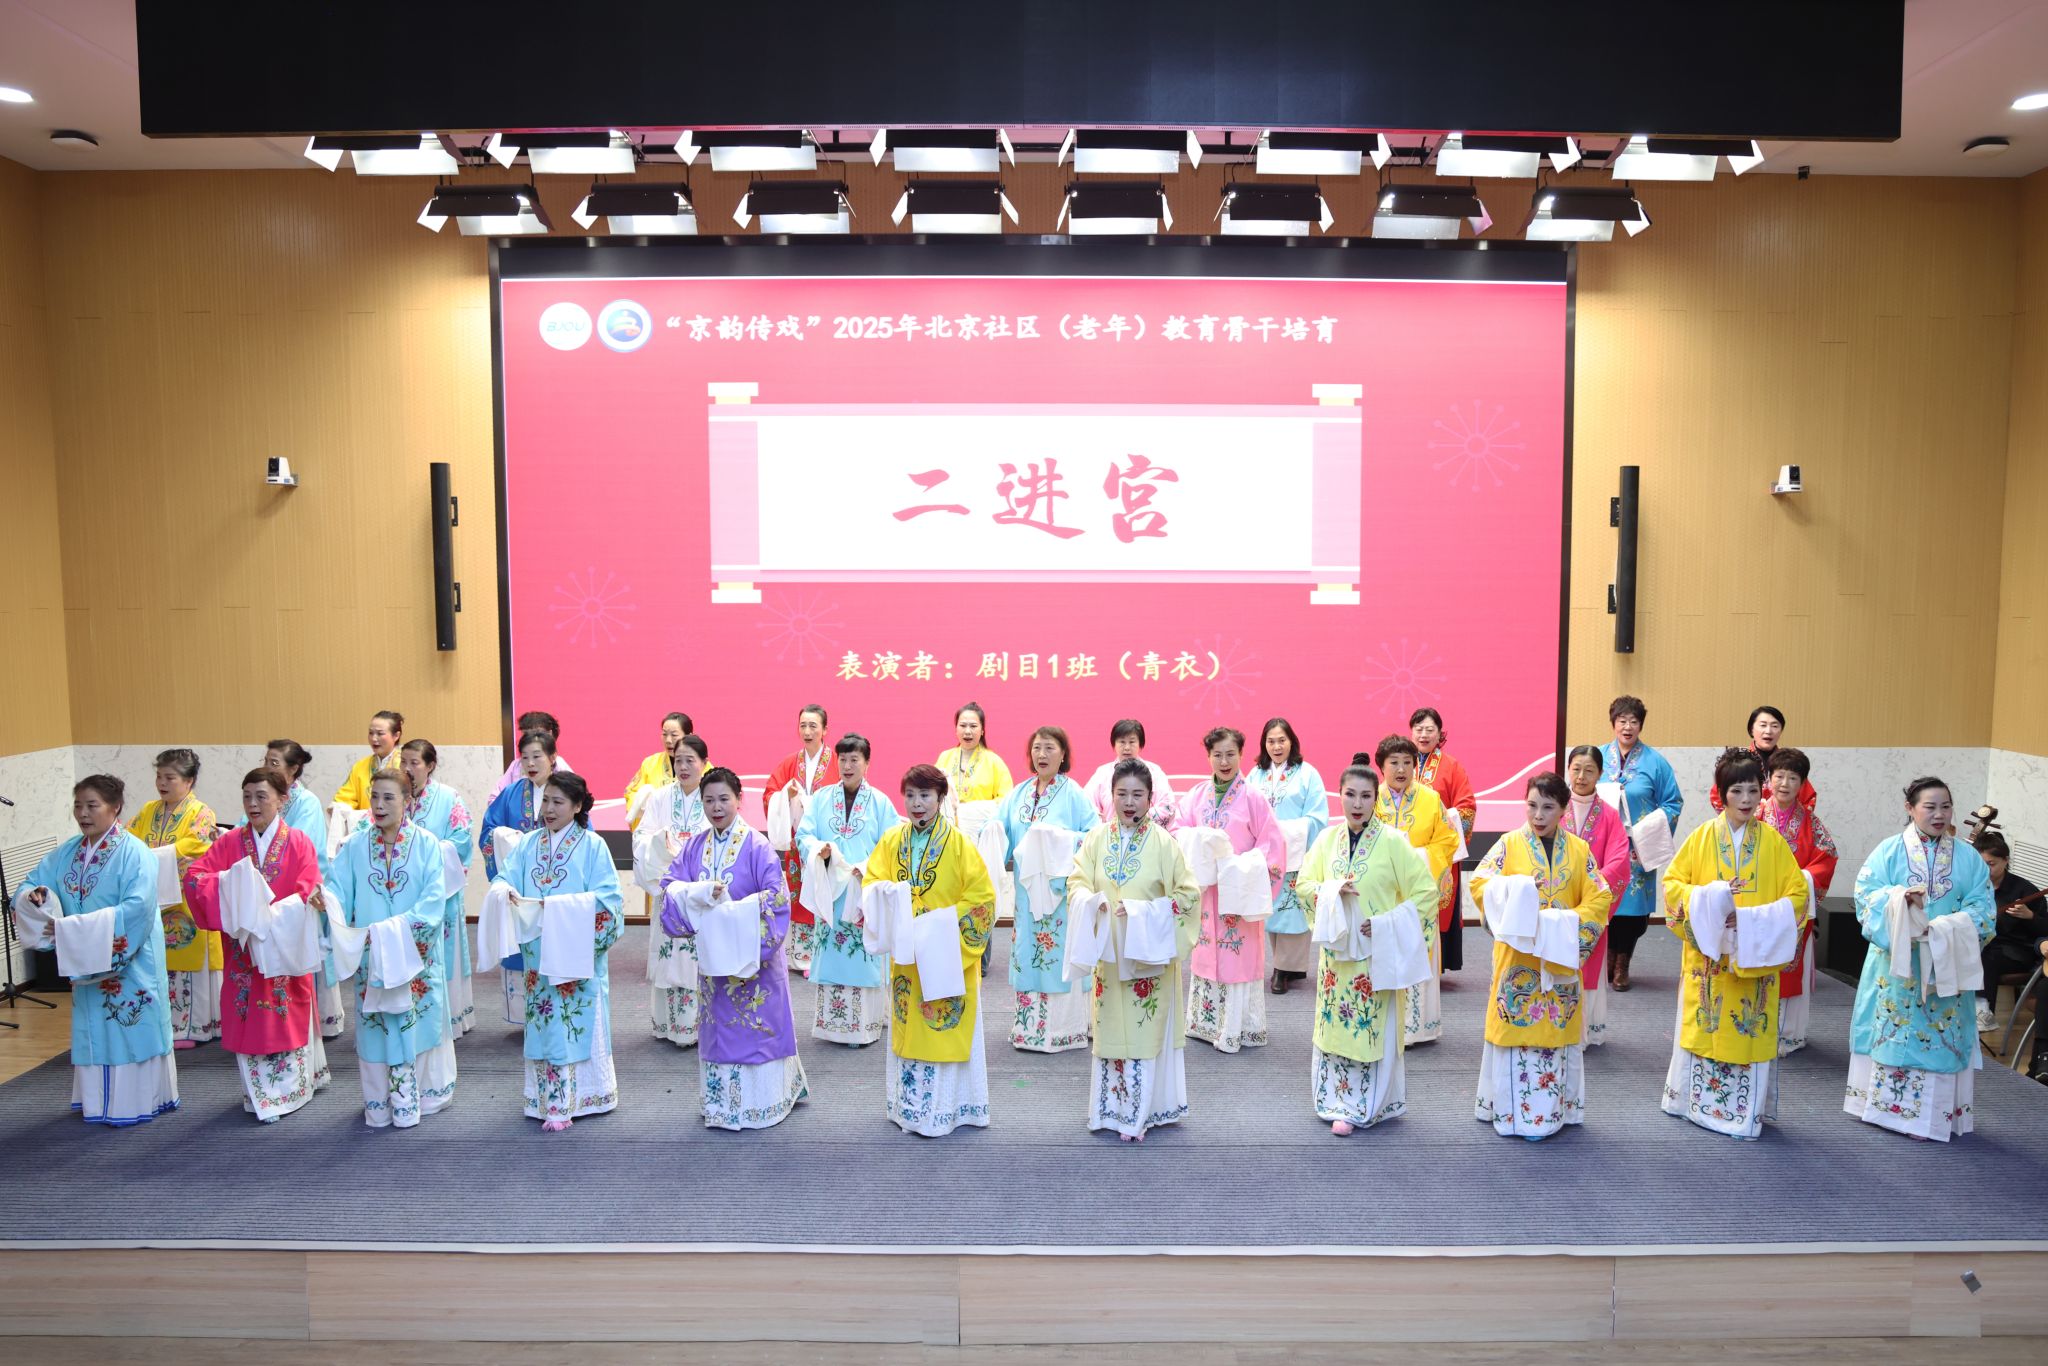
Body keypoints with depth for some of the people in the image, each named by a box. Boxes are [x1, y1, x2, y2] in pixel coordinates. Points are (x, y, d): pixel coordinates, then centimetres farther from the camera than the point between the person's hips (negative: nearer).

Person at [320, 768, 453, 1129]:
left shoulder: (426, 844, -2)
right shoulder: (354, 846, 5)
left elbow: (434, 898, -11)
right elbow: (339, 889, -5)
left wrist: (400, 927, -22)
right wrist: (324, 899, -27)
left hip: (416, 953, -2)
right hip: (370, 954, 2)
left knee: (418, 1022, 4)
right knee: (378, 1027, 5)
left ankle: (423, 1095, 17)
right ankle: (382, 1102, 17)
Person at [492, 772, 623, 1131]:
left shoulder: (592, 846, -4)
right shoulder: (529, 844, 8)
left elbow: (607, 896, -10)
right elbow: (505, 878, 2)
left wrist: (561, 904, -21)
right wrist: (508, 891, -22)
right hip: (538, 951, 4)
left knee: (576, 1024, 0)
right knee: (544, 1023, 7)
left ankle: (563, 1104, 7)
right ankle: (549, 1099, 17)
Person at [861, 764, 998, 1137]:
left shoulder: (959, 843, -9)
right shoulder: (892, 840, 3)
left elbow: (982, 896, -9)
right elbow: (872, 881, 5)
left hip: (948, 954, -4)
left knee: (946, 1029, 1)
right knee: (908, 1027, 11)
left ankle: (945, 1107, 12)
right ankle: (909, 1105, 23)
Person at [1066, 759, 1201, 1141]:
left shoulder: (1163, 843, -7)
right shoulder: (1097, 839, 2)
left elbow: (1189, 894, -5)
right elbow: (1077, 882, 2)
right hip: (1108, 952, 3)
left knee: (1144, 1032, 1)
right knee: (1110, 1030, 10)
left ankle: (1136, 1115, 12)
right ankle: (1111, 1108, 23)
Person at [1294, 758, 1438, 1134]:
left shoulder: (1392, 842, -9)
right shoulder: (1327, 839, 3)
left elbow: (1425, 892, -6)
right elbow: (1304, 884, 7)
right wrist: (1332, 889, -13)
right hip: (1336, 948, 4)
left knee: (1373, 1029, 1)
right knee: (1336, 1025, 8)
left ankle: (1364, 1106, 14)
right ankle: (1340, 1101, 21)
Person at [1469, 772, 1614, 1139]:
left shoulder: (1579, 850, 5)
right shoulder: (1509, 844, -1)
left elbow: (1600, 899, 2)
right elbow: (1480, 883, -9)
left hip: (1562, 956, 2)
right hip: (1517, 955, -2)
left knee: (1558, 1030, 8)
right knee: (1516, 1028, 0)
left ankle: (1555, 1107, 21)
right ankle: (1512, 1108, 10)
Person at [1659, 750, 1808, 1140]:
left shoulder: (1773, 841, 1)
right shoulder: (1701, 837, 0)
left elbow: (1797, 893, 1)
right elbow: (1671, 883, 0)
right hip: (1707, 954, 0)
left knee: (1749, 1032, 4)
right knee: (1704, 1028, 6)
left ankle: (1744, 1110, 16)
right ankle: (1697, 1100, 21)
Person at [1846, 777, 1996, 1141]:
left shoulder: (1968, 858, 5)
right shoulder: (1890, 850, -1)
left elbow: (1983, 905, 0)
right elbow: (1866, 892, -6)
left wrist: (1953, 926, -17)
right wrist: (1900, 898, -24)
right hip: (1897, 960, -1)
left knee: (1941, 1033, 4)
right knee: (1892, 1028, 4)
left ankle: (1935, 1112, 13)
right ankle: (1884, 1102, 14)